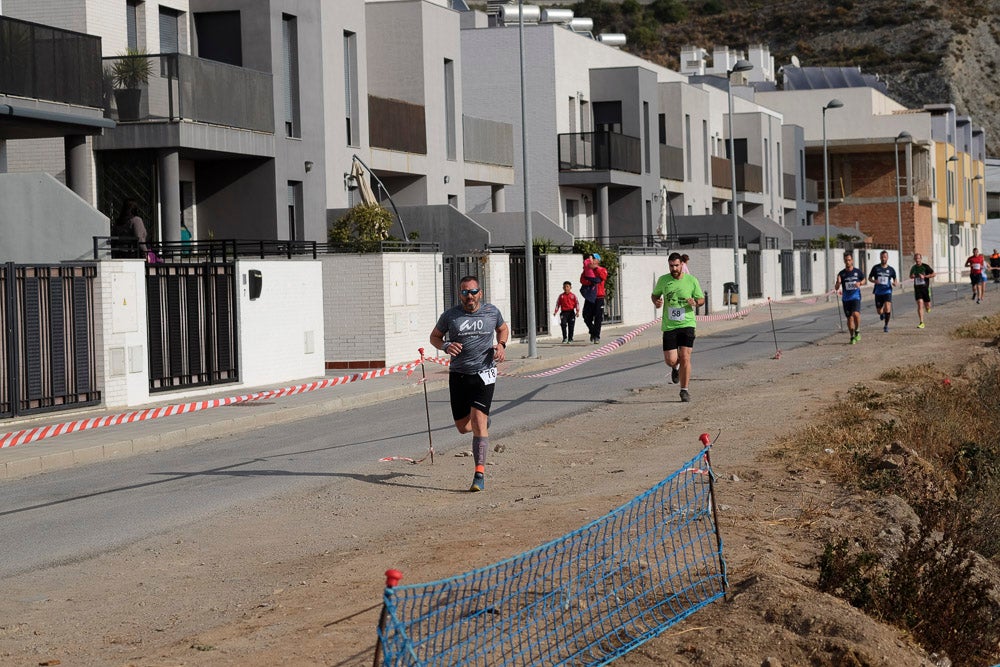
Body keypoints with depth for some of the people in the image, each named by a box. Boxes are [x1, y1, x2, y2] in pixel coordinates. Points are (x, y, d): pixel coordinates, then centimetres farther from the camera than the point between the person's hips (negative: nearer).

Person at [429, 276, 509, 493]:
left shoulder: (492, 312, 2)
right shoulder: (450, 315, -1)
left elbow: (503, 328, 22)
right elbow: (434, 336, 12)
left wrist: (501, 345, 1)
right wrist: (446, 346, -10)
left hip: (484, 374, -2)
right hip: (459, 375, 2)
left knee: (478, 421, -16)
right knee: (463, 427, 8)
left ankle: (480, 473, -15)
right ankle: (484, 420, 45)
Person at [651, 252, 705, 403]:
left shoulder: (692, 280, 0)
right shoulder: (663, 280, 3)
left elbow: (702, 299, 9)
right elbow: (654, 294, 19)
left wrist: (695, 303, -14)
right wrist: (656, 302, -5)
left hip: (687, 324, -1)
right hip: (669, 326, 1)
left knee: (685, 358, -9)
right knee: (670, 360, -4)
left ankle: (684, 390, 4)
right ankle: (675, 367, 35)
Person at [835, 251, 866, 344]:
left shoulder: (857, 272, 2)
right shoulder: (841, 273, 2)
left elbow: (865, 281, 17)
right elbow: (837, 287, 0)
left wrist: (860, 283, -5)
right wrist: (838, 283, -22)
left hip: (856, 297, -2)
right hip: (846, 298, 2)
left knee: (856, 314, -23)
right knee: (849, 318, 5)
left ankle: (857, 331, -2)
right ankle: (852, 337, 17)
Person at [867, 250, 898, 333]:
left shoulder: (891, 269, 2)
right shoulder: (876, 268, 1)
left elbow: (895, 280, 13)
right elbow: (869, 278, 9)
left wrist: (895, 284, -11)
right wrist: (874, 281, -13)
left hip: (887, 292, -1)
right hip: (878, 292, 1)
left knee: (887, 309, -20)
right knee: (879, 311, 6)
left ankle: (886, 325, -1)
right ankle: (882, 313, 45)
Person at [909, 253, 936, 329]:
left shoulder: (925, 267, -5)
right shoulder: (913, 268, 7)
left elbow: (934, 274, -5)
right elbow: (911, 276, 23)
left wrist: (924, 276, -15)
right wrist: (912, 276, -2)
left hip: (925, 288, -1)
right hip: (917, 288, 1)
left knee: (927, 305, 4)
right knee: (920, 304, -11)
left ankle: (927, 308, 45)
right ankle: (921, 323, -13)